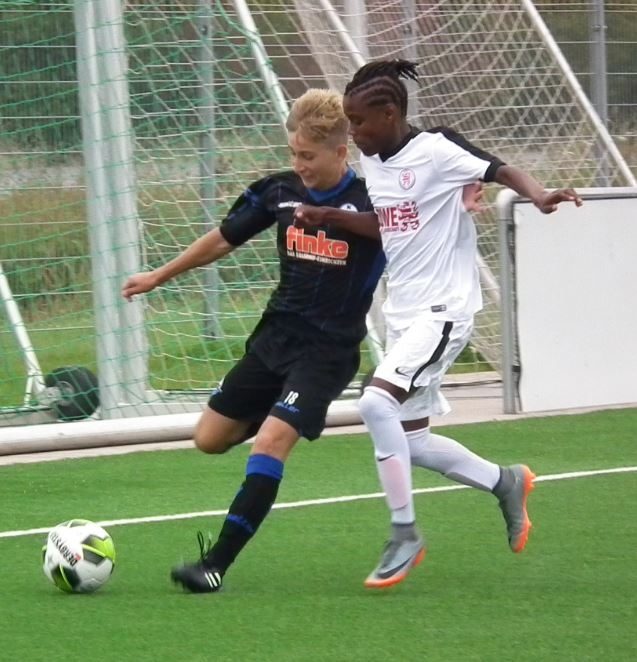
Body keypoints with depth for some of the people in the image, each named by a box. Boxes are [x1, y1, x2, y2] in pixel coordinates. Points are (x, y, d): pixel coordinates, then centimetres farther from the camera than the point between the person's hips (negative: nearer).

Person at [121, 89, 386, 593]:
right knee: (210, 439, 9)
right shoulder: (280, 192, 1)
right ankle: (281, 414, 39)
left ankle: (218, 563, -20)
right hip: (275, 337, 6)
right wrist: (160, 277, 23)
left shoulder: (372, 203, -14)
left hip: (328, 349, -6)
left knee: (270, 443, -22)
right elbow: (225, 239, 15)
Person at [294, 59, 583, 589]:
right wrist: (329, 217, 13)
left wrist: (539, 196, -39)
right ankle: (506, 483, 32)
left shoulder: (436, 150, -13)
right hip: (403, 315, 9)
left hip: (443, 310, -9)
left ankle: (405, 535, -14)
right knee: (410, 441, 10)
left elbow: (502, 171, -20)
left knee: (377, 402, -25)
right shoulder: (374, 164, 11)